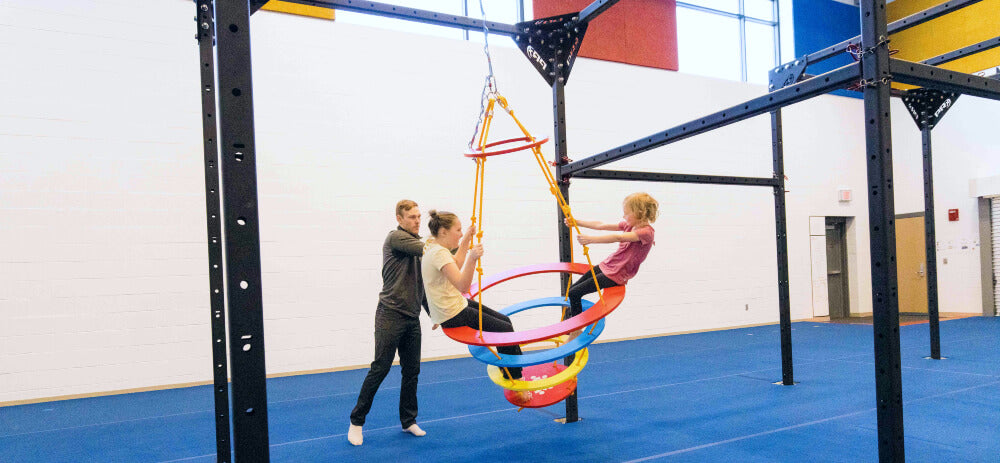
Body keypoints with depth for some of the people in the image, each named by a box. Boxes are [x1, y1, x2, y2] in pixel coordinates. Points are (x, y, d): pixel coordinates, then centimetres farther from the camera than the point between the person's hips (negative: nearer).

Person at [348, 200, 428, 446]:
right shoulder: (396, 238, -7)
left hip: (412, 317, 8)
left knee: (411, 371, 9)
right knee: (380, 369, -5)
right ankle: (356, 421, 7)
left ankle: (408, 421, 20)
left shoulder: (417, 244, 18)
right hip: (391, 315, -8)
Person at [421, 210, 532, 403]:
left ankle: (510, 376, 19)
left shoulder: (434, 247, 9)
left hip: (455, 305, 11)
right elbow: (462, 285, -33)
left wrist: (466, 240, 24)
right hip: (452, 315, -11)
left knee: (505, 320, 13)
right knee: (505, 330, -9)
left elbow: (456, 266, 27)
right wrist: (472, 259, -44)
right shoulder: (439, 253, -23)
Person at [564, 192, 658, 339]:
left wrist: (591, 239, -36)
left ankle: (576, 332, 4)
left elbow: (617, 237, -30)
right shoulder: (628, 225, 8)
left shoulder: (646, 232, -18)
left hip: (616, 275, -9)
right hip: (607, 265, 9)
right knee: (571, 291, 9)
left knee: (574, 293, -12)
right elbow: (601, 225, 8)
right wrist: (576, 222, 3)